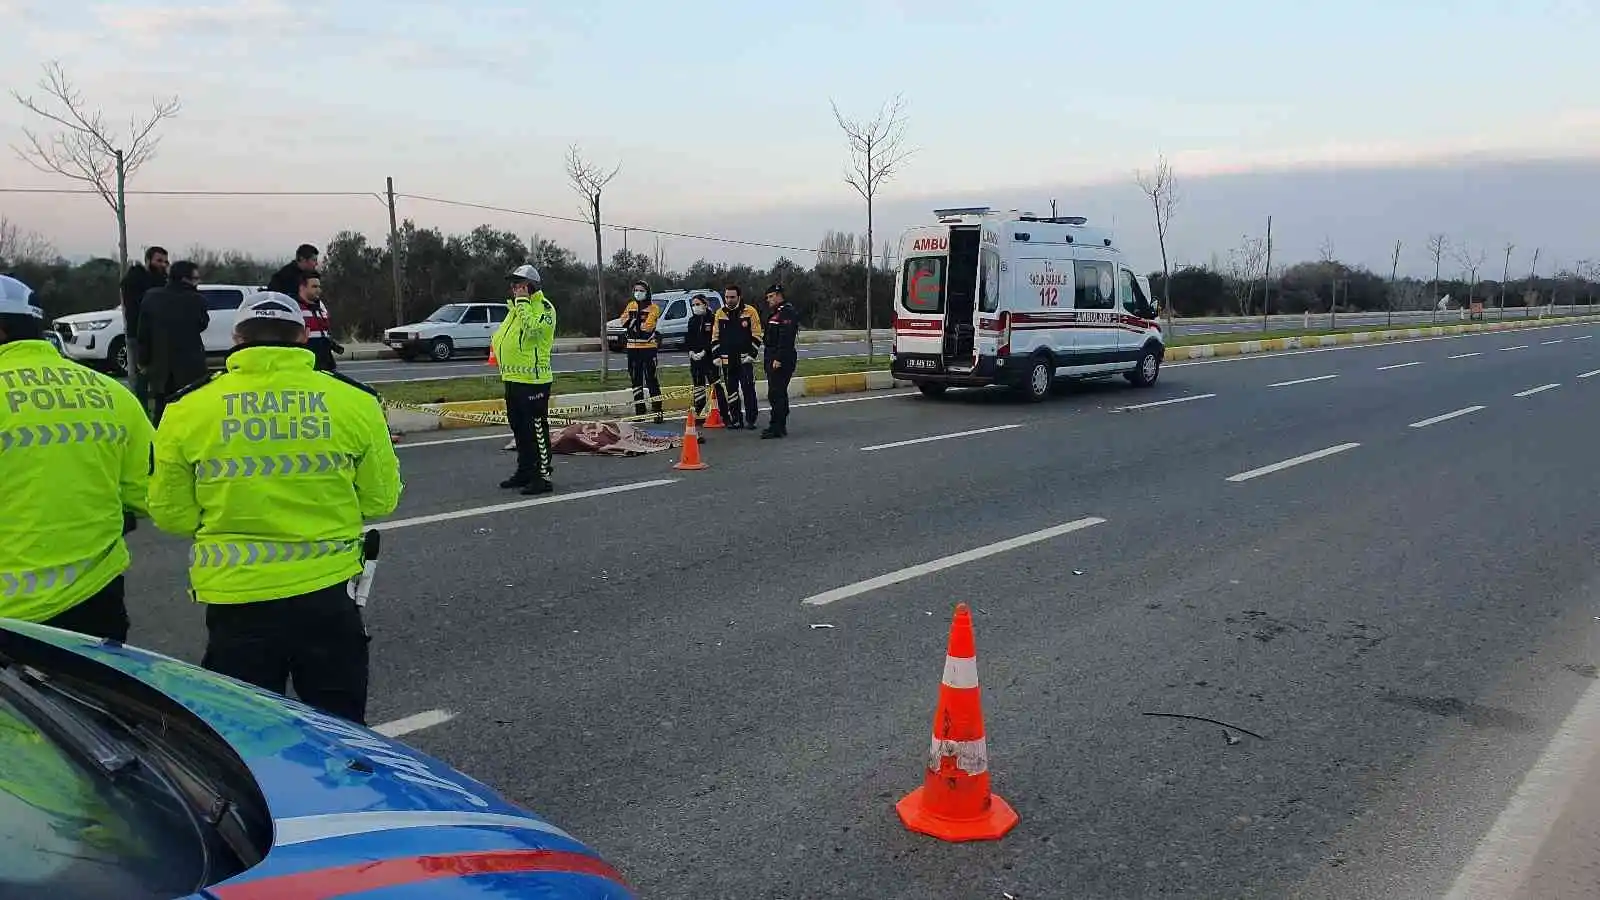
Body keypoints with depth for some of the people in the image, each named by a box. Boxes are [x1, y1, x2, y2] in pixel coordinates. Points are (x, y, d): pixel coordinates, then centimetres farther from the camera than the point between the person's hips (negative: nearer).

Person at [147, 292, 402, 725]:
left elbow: (170, 514, 3)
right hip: (328, 592, 0)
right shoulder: (354, 399, -4)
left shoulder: (187, 407, -3)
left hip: (235, 600, 0)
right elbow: (380, 500, 2)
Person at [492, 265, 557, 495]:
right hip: (513, 378, 10)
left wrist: (522, 301, -20)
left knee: (537, 428, -7)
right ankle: (525, 471, 29)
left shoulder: (544, 307, -10)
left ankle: (543, 476, -2)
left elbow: (532, 328, -28)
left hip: (533, 379, -10)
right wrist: (496, 341, 11)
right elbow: (504, 335, 30)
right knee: (518, 427, 17)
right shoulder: (516, 308, 20)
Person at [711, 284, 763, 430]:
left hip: (745, 358, -4)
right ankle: (735, 419, 15)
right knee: (731, 390, 8)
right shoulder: (720, 313, 8)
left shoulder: (750, 312, -3)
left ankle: (751, 419, -2)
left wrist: (751, 354, -9)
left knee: (748, 389, -8)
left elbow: (756, 336, -3)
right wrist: (716, 356, 6)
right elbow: (715, 337, 13)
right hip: (727, 359, 4)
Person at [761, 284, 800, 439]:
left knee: (776, 394, -12)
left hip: (781, 361, -11)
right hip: (772, 360, 11)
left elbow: (786, 338, -23)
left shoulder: (787, 312, -13)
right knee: (779, 393, 14)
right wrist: (767, 359, 21)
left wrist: (778, 359, -26)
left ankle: (776, 427, -11)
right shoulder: (775, 313, 21)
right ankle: (781, 426, 21)